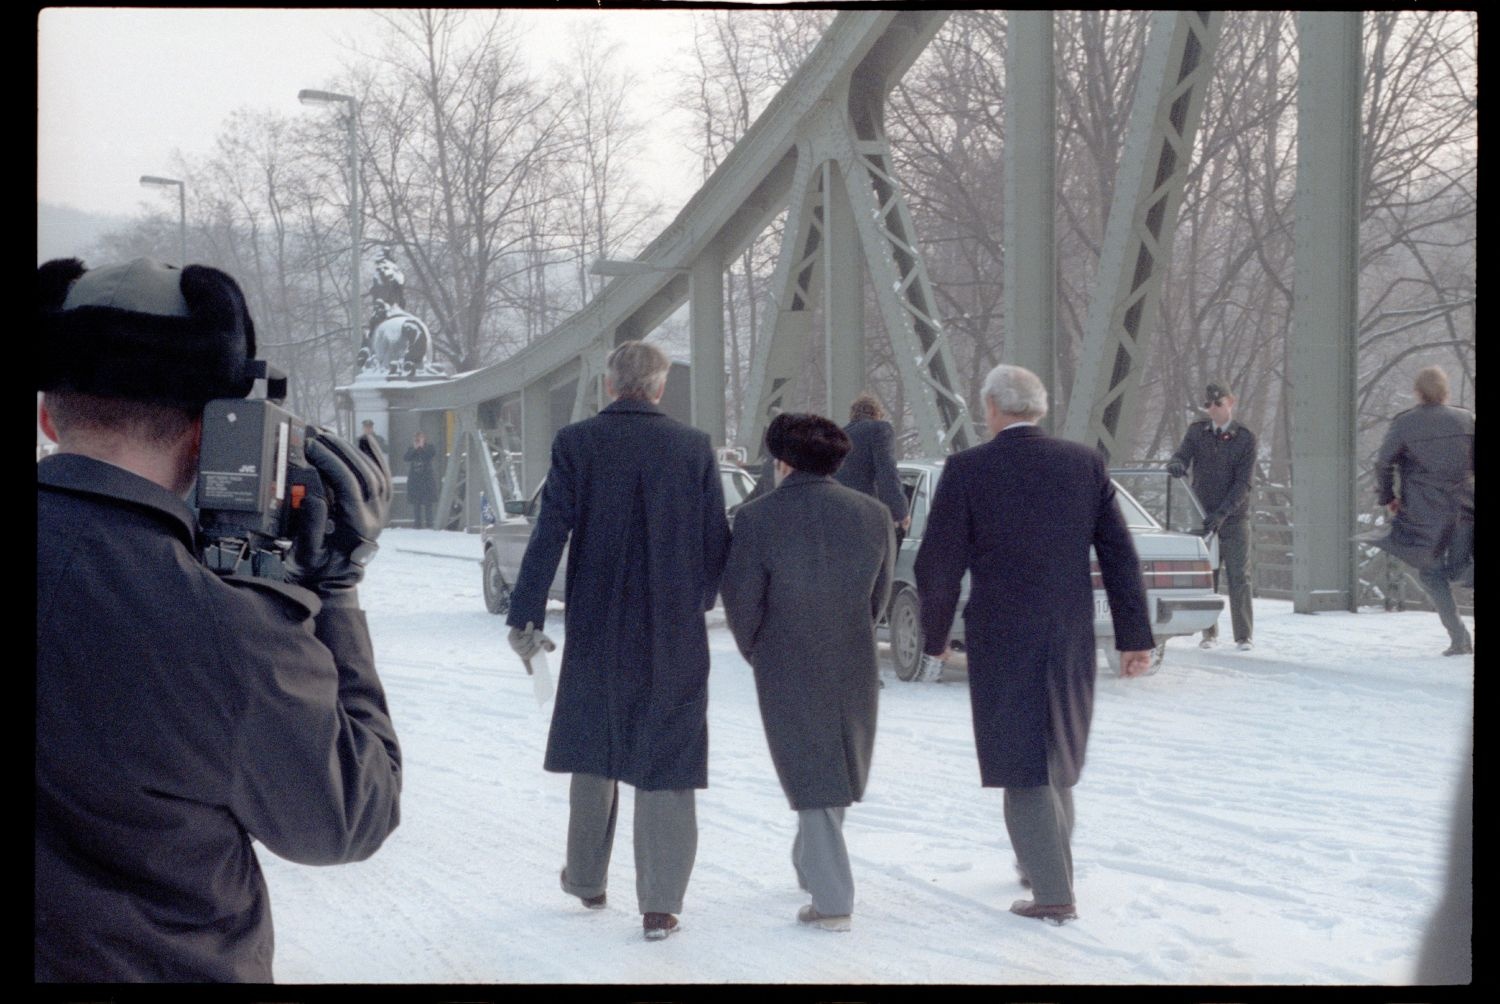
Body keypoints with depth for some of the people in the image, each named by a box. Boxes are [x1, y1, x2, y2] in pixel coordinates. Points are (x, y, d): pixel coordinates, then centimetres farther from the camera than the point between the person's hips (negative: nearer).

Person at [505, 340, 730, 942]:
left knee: (593, 755, 19)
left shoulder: (576, 444, -6)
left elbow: (549, 534, -9)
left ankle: (587, 880, 32)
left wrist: (525, 616, -3)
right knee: (664, 765, 4)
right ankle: (660, 906, 2)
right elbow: (717, 542, 0)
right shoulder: (694, 448, -4)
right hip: (675, 635, -1)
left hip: (596, 631, 1)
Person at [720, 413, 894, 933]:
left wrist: (755, 651, 9)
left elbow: (742, 601, -10)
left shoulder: (757, 519, -14)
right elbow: (878, 597, 5)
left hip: (787, 671, -3)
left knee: (812, 779, 6)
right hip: (855, 667, 3)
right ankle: (810, 866, 38)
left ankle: (832, 901, 6)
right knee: (838, 769, 22)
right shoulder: (874, 515, -3)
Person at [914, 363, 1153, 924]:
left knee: (1023, 766, 3)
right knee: (1055, 754, 22)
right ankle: (1045, 861, 37)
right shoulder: (1085, 464, 1)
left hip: (1001, 641, -4)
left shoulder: (967, 471, -9)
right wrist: (1134, 637, 4)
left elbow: (937, 567, -7)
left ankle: (1054, 894, 1)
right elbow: (1120, 556, -1)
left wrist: (935, 637, 8)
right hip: (1072, 638, 4)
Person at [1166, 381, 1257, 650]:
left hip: (1234, 520, -2)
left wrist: (1222, 514, -21)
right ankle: (1209, 633, 14)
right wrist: (1176, 464, -34)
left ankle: (1244, 636, 0)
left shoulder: (1245, 438, -4)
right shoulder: (1197, 432, 5)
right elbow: (1182, 456, -8)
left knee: (1239, 578, -4)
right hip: (1203, 518, 2)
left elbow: (1243, 483, -10)